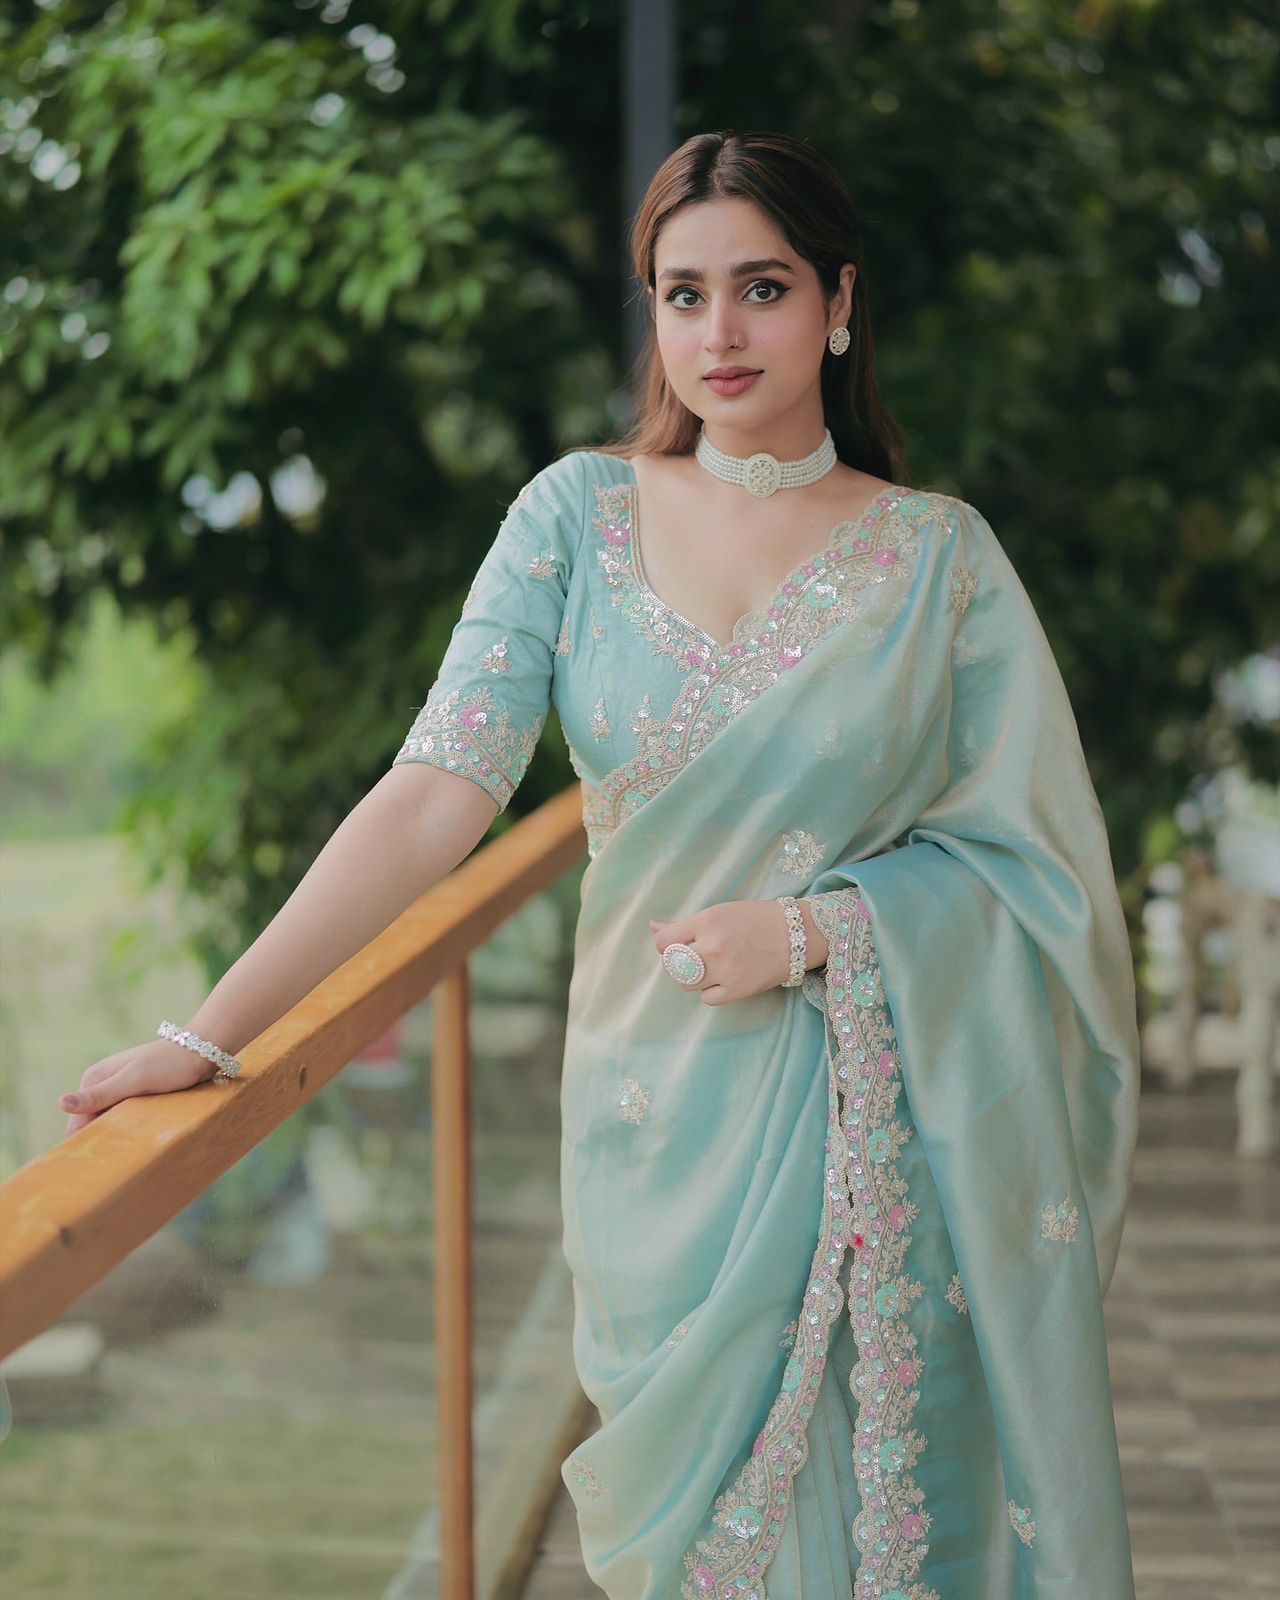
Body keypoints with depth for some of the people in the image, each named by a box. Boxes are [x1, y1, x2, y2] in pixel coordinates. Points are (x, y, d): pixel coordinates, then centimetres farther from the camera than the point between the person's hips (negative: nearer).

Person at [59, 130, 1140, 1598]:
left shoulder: (938, 552, -3)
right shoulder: (581, 514, -3)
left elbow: (1032, 855, -1)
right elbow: (434, 794, -12)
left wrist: (813, 932, -16)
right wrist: (209, 1032, -21)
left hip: (885, 1131, -1)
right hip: (660, 1108, 1)